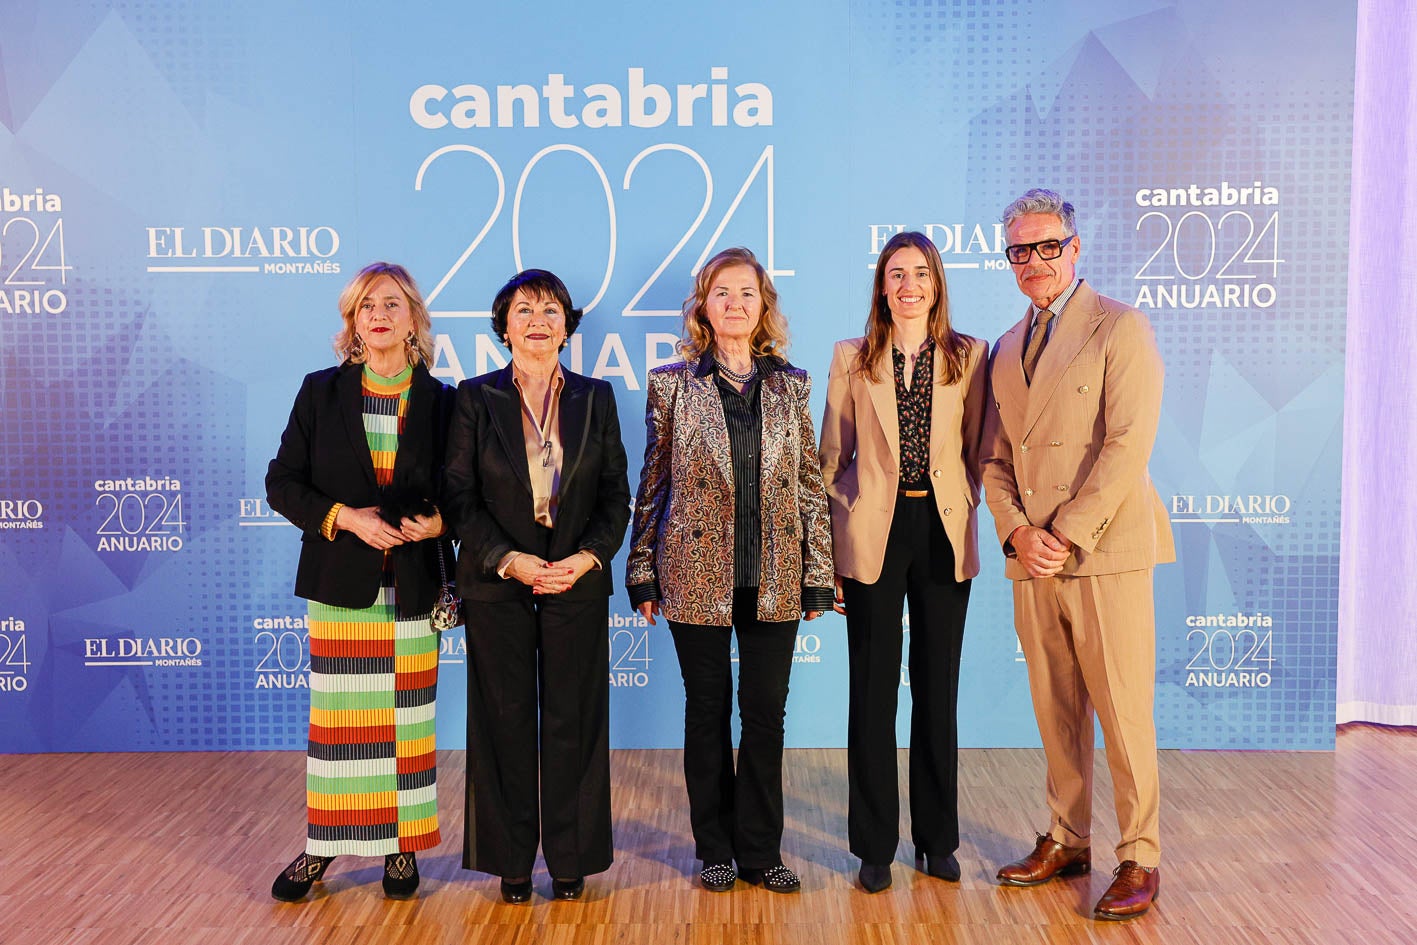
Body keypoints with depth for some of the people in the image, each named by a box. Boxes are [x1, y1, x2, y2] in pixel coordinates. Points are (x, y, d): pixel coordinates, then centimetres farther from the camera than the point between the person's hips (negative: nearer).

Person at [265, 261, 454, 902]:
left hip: (413, 584, 0)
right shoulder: (321, 392, 4)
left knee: (408, 719, 6)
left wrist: (437, 520, -13)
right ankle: (323, 846, 20)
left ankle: (403, 846, 19)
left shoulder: (441, 401, 4)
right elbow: (282, 482, 2)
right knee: (335, 716, 5)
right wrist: (346, 517, -13)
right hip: (341, 581, 0)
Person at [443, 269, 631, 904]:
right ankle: (512, 860, 19)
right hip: (497, 586, -1)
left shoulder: (595, 399, 7)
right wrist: (511, 560, -14)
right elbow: (459, 497, -2)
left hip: (578, 583, 1)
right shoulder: (475, 398, 2)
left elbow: (616, 497, 5)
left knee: (573, 720, 5)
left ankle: (571, 858, 18)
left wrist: (587, 557, -11)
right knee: (507, 720, 6)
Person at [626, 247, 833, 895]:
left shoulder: (791, 384, 7)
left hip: (774, 576, 2)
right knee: (707, 710, 7)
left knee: (767, 712, 6)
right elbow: (652, 483, 4)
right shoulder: (673, 384, 2)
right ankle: (716, 850, 22)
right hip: (697, 574, -1)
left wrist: (818, 575, 3)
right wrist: (642, 573, 1)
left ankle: (760, 851, 20)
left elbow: (811, 482, 7)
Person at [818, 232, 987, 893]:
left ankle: (937, 838, 25)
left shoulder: (969, 356, 4)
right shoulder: (851, 359, 3)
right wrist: (827, 550, 1)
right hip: (874, 535, -1)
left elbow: (977, 451, 9)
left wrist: (962, 509, -4)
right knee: (873, 692, 5)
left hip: (944, 533, 1)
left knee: (938, 689, 10)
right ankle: (875, 845, 17)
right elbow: (833, 460, 4)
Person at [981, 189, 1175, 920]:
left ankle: (1138, 859, 13)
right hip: (1032, 558, 6)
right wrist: (1018, 532, -3)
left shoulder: (1120, 328, -3)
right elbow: (994, 457, 14)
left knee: (1122, 713, -1)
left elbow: (1127, 444, -12)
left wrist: (1067, 535, -15)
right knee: (1055, 711, 12)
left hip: (1104, 554, -5)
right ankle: (1067, 841, 26)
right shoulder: (1008, 347, 17)